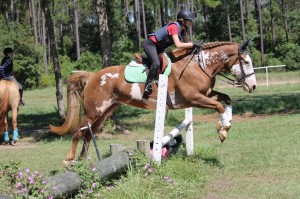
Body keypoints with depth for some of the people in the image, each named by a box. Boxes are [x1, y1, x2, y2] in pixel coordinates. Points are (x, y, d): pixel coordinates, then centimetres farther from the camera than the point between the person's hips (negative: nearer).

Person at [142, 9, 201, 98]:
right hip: (150, 44, -11)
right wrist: (194, 44, -33)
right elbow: (178, 44, -33)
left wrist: (195, 46, -8)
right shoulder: (174, 27, -24)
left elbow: (187, 42, 9)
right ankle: (147, 86, -23)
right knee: (156, 63, -31)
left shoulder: (183, 29, 4)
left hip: (159, 47, 11)